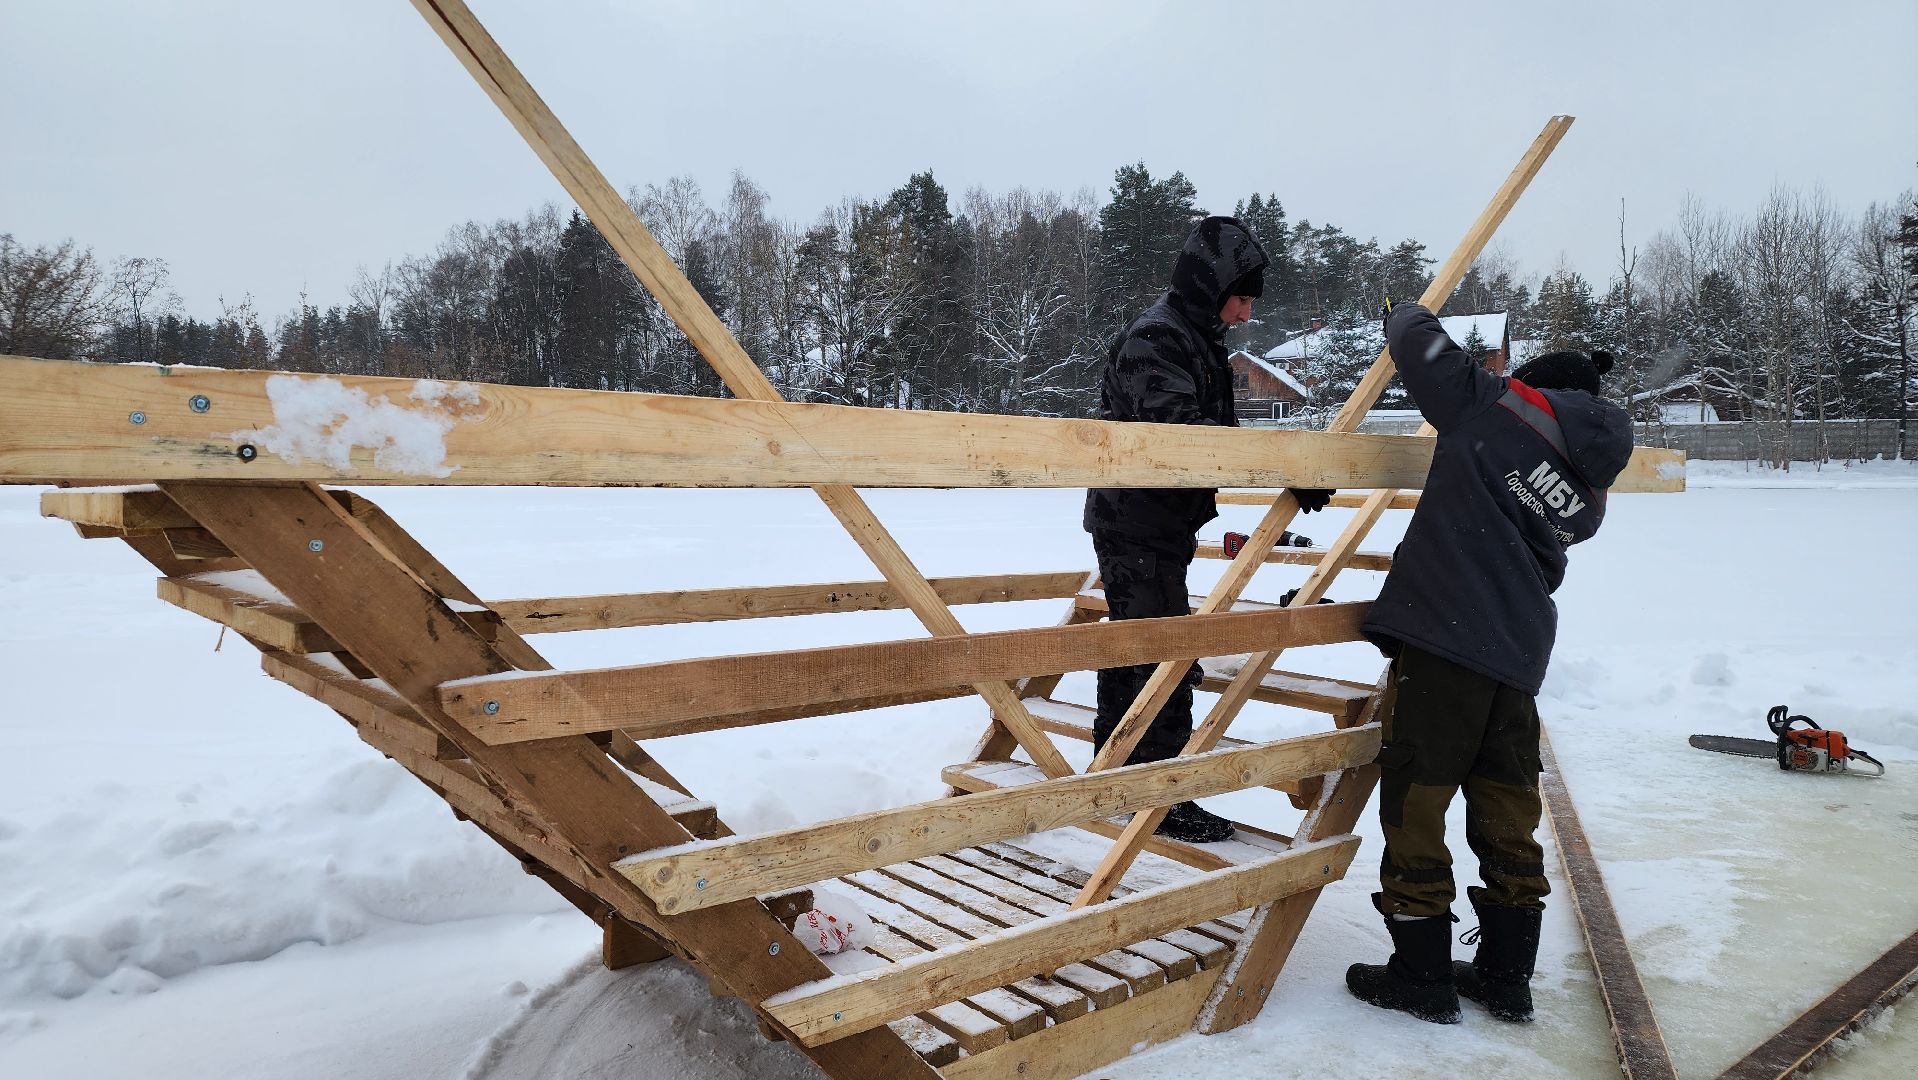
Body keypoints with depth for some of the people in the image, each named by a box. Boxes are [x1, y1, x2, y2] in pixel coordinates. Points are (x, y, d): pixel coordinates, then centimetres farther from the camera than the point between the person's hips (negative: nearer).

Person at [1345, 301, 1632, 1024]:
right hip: (1519, 658, 7)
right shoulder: (1588, 498, 16)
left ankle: (1421, 977, 12)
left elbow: (1414, 339, 3)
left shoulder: (1493, 408, -1)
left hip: (1441, 638, -7)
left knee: (1414, 801, 2)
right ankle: (1506, 977, 28)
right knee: (1507, 811, 16)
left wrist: (1404, 312, 27)